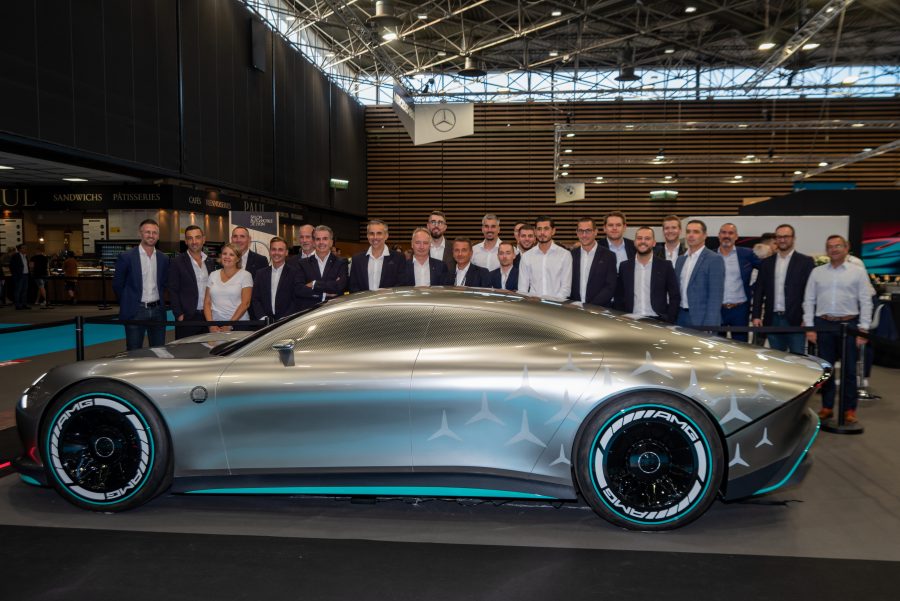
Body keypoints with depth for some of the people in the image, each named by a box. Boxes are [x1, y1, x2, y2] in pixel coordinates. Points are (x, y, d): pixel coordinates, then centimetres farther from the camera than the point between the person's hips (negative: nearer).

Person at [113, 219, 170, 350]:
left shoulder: (163, 258, 7)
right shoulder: (126, 257, -6)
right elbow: (117, 285, 2)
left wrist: (159, 302, 12)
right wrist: (128, 303, 7)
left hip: (157, 311, 4)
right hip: (135, 311, -4)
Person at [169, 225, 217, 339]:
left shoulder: (209, 262, 12)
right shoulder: (177, 262, -3)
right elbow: (173, 291, -5)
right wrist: (179, 315, -11)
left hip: (208, 316, 4)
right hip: (187, 318, -4)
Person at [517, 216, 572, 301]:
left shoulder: (565, 255, 4)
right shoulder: (526, 256, 9)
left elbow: (566, 287, 0)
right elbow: (522, 289, 8)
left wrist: (555, 302, -13)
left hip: (556, 302, -1)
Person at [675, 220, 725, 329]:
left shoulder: (714, 259, -8)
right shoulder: (680, 260, 13)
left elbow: (715, 296, -13)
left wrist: (709, 326, -19)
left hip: (702, 319, -6)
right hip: (681, 317, 6)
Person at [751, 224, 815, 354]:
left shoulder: (806, 262, 1)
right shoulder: (766, 263, 11)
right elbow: (759, 291, 10)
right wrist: (756, 316, 2)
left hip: (795, 320, -3)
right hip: (773, 320, 3)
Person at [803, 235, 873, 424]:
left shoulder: (858, 272, 3)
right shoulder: (817, 272, 8)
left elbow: (866, 302, 1)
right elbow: (809, 301, 7)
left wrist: (863, 329, -5)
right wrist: (809, 328, 0)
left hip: (848, 324, -1)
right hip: (823, 324, 2)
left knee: (849, 369, 3)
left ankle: (849, 409, 13)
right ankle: (827, 407, 17)